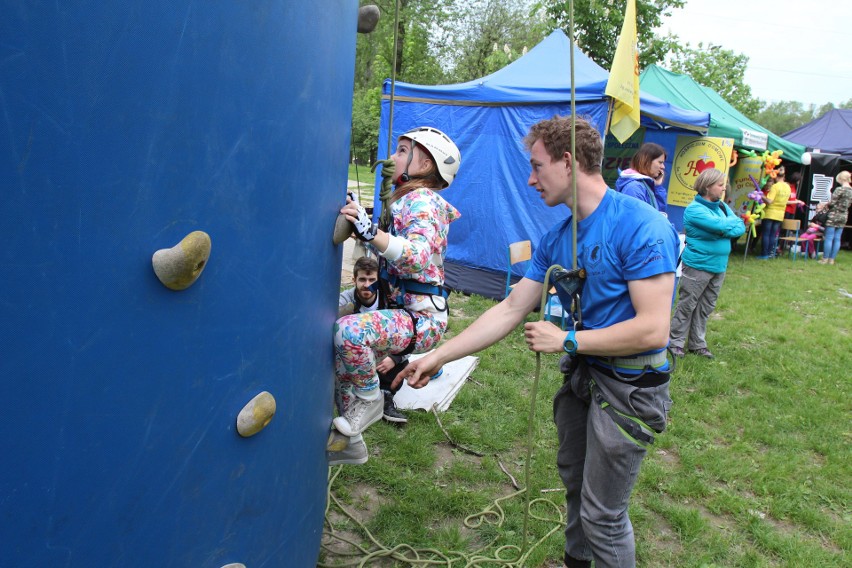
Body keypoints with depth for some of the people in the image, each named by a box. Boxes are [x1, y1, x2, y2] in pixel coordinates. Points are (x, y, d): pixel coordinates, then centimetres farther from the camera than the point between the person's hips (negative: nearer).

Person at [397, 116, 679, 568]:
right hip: (581, 373, 8)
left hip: (628, 386, -8)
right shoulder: (556, 240, 2)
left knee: (603, 514, 2)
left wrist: (565, 340, -18)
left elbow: (652, 329, -27)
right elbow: (510, 311, 3)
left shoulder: (642, 227, -23)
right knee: (573, 480, 25)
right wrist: (438, 356, 0)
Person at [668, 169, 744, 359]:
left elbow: (740, 228, 2)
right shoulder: (695, 209, -15)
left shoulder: (722, 206, 10)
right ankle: (675, 343, 11)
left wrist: (724, 229, -15)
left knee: (705, 308, 13)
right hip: (698, 266, -7)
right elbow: (722, 225, -23)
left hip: (719, 266, 7)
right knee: (686, 306, 1)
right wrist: (732, 221, -3)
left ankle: (698, 344, 23)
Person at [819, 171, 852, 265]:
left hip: (834, 215, -7)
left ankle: (825, 258, 1)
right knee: (837, 239, 9)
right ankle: (832, 259, 12)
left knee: (829, 238, -1)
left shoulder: (839, 189, -15)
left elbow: (832, 202, -15)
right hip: (843, 216, 7)